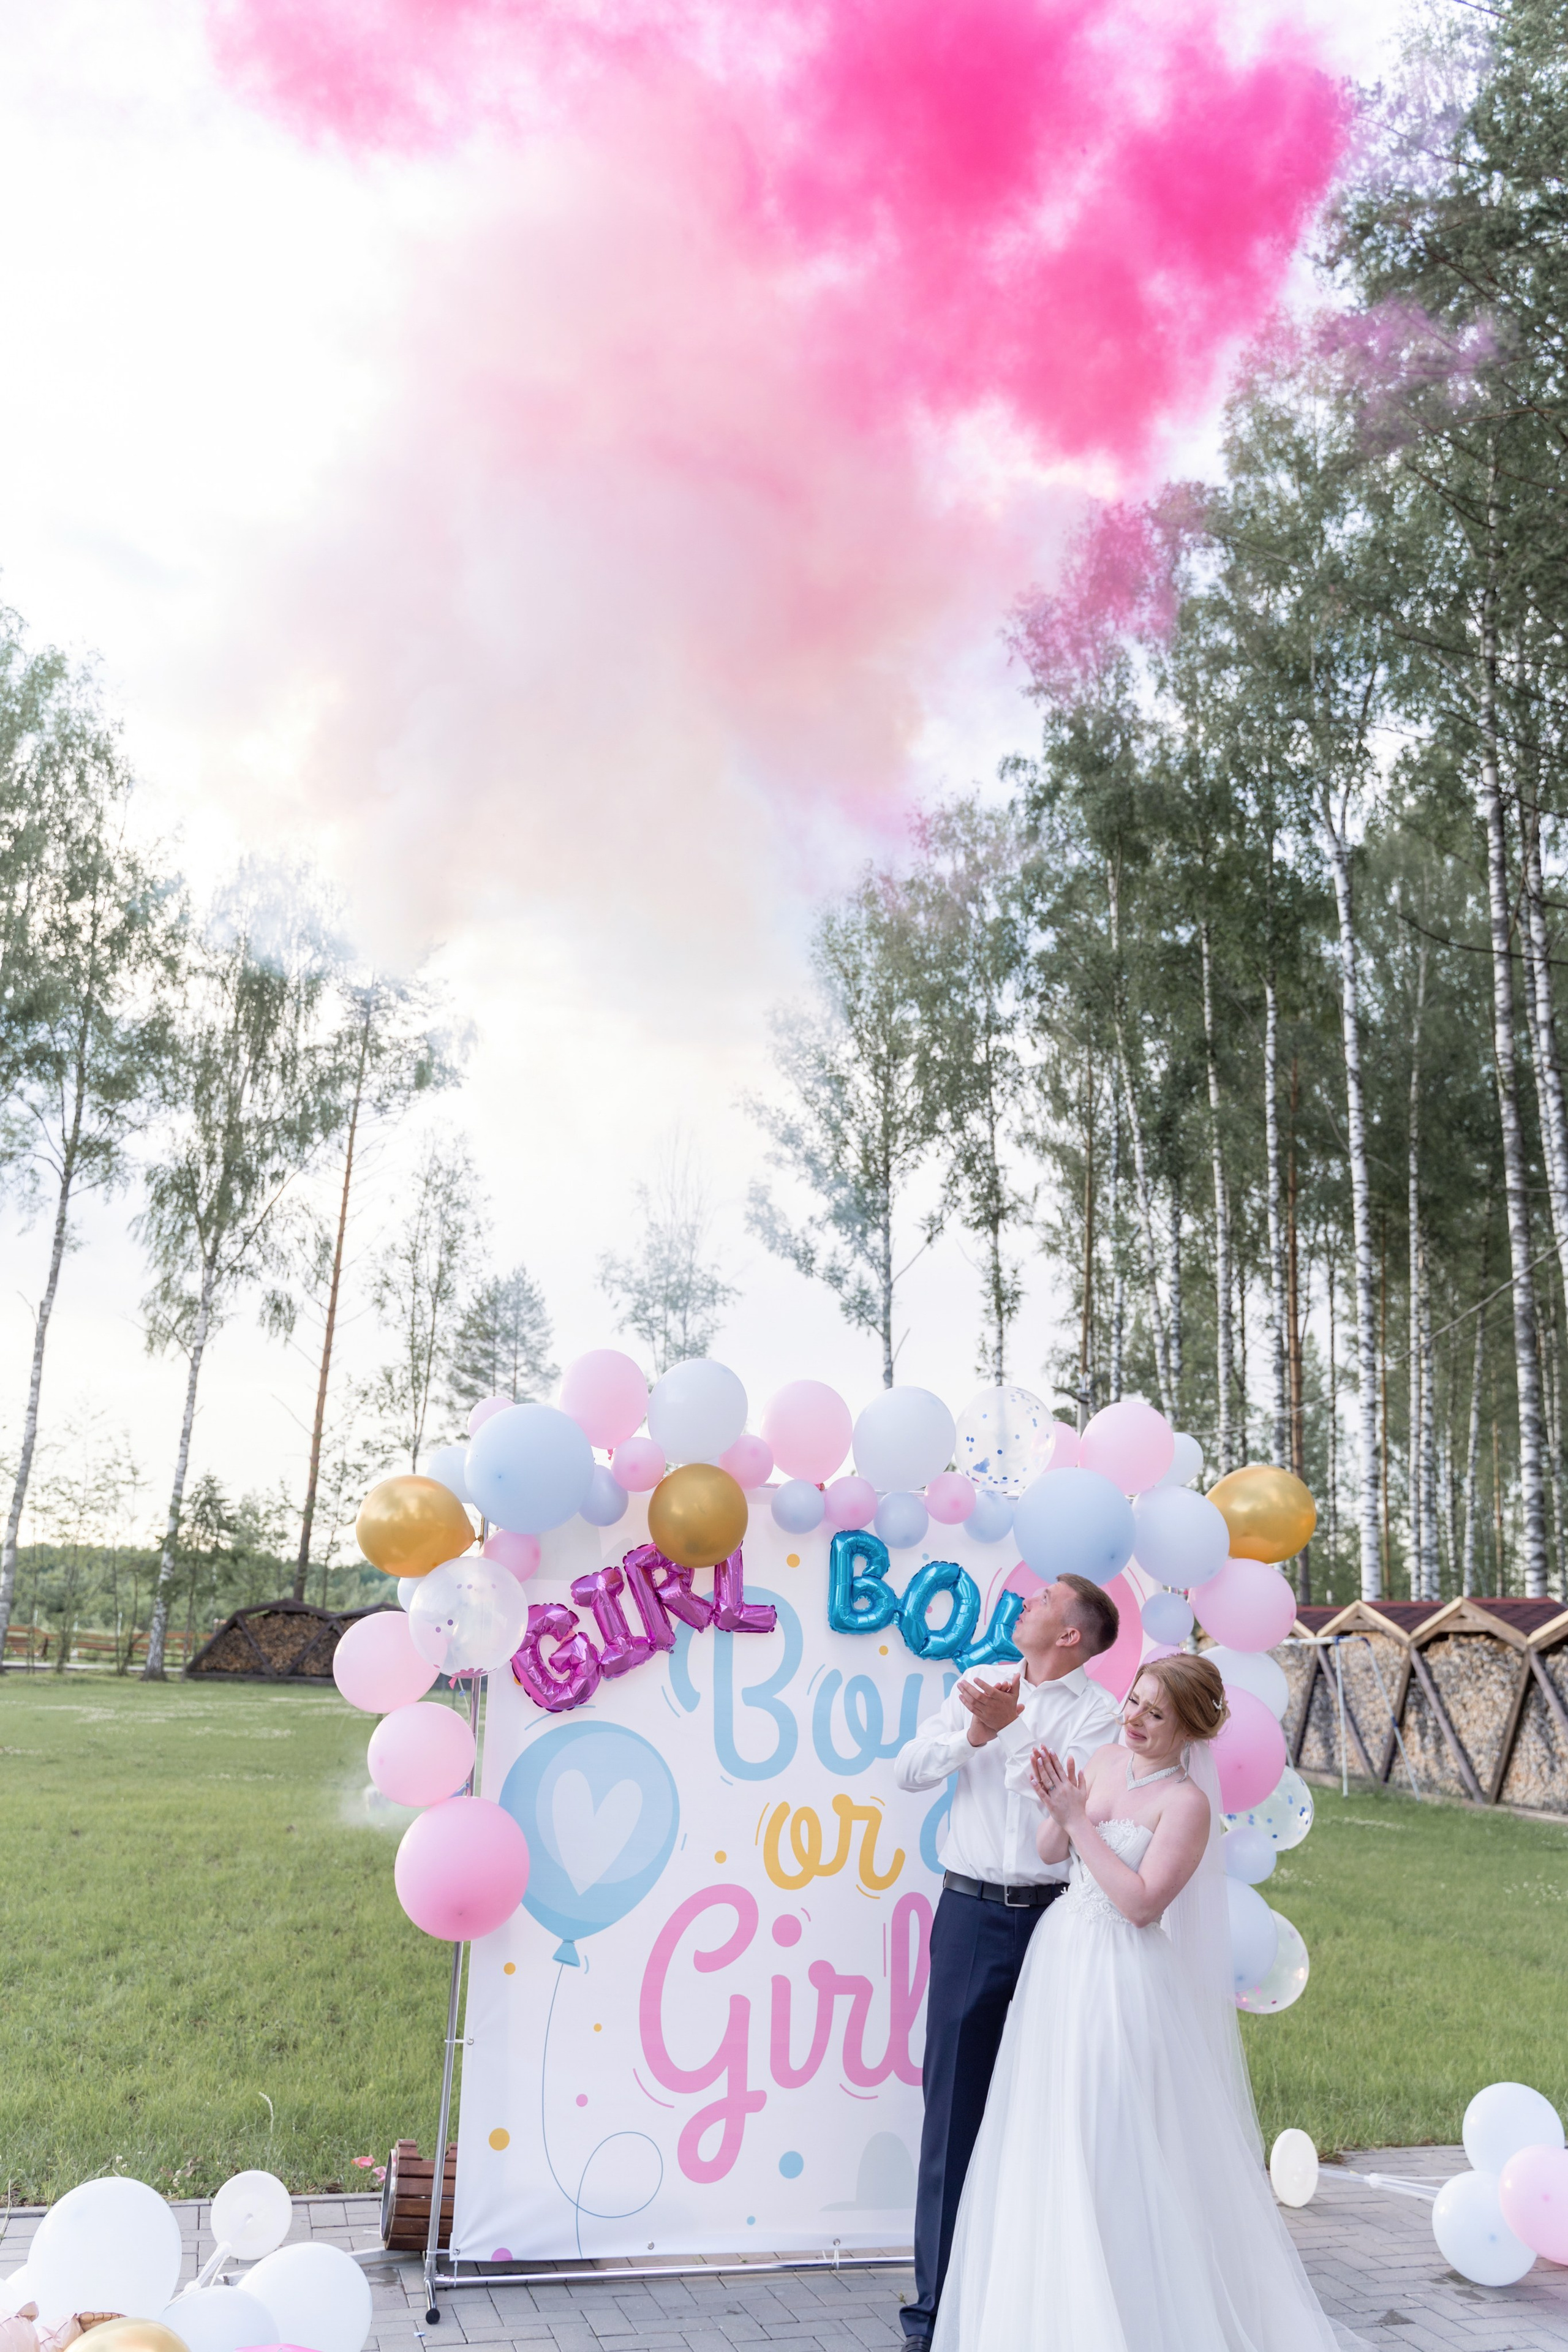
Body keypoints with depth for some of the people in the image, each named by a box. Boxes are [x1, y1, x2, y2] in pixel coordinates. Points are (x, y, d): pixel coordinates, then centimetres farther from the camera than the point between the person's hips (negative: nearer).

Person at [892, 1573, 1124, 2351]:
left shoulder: (1098, 1712, -1)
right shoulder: (979, 1686, 10)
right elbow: (908, 1770, 4)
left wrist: (1011, 1729, -19)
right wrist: (974, 1734, -11)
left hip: (1054, 1916, -2)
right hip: (970, 1912, 2)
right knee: (953, 2103, 5)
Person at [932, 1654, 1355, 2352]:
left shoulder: (1187, 1803, -16)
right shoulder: (1104, 1762, 3)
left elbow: (1142, 1902, -22)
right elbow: (1051, 1851, 9)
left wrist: (1079, 1818, -21)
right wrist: (1056, 1808, -11)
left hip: (1124, 1979, -7)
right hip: (1061, 1960, 7)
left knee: (1116, 2144, 1)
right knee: (1052, 2139, 17)